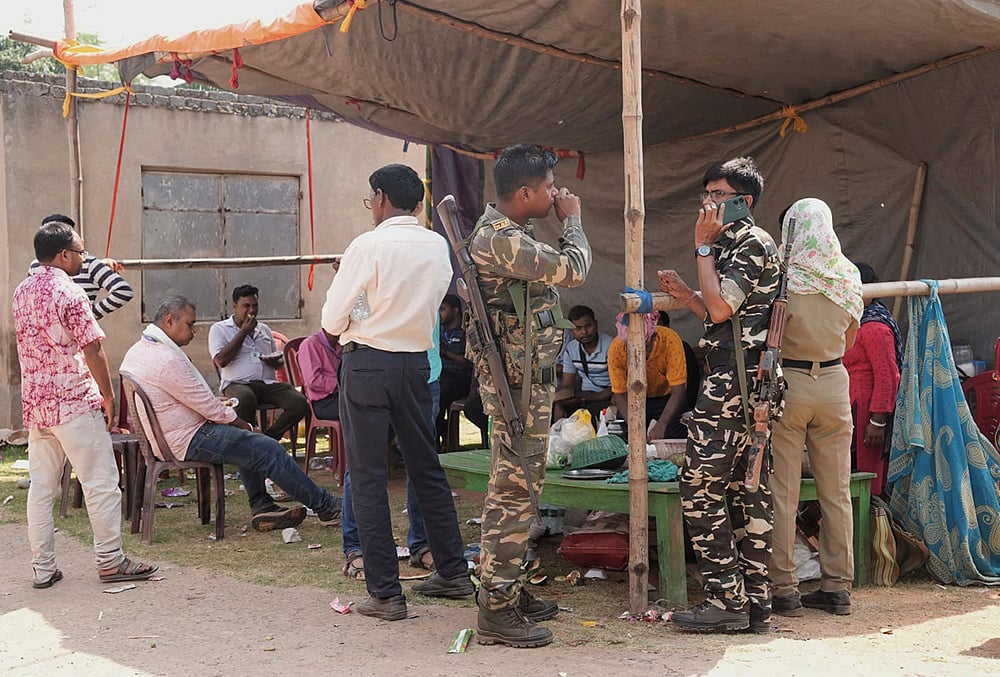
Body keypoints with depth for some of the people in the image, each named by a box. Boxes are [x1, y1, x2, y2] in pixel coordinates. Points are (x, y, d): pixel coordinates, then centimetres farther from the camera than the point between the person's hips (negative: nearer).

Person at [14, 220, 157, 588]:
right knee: (101, 482, 1)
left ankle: (42, 568, 13)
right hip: (74, 403, -8)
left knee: (41, 486, 10)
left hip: (34, 403, 8)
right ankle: (110, 561, 6)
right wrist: (108, 397, -3)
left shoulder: (22, 291, 10)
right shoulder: (70, 293, -14)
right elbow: (92, 351, -16)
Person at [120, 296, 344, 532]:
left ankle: (262, 508, 17)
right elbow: (208, 407, -18)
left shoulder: (137, 350, 9)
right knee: (269, 450, -8)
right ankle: (326, 507, 1)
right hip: (187, 441, -11)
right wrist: (242, 424, -3)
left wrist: (218, 406, 10)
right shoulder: (167, 359, -24)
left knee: (249, 442, 22)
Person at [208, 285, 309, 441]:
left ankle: (267, 438, -12)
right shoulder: (219, 329, 9)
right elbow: (221, 361, -7)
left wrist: (275, 361, 1)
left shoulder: (264, 329, 25)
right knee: (246, 398, -42)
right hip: (237, 384, -5)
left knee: (300, 403, -23)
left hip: (268, 383, 5)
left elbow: (279, 361, 29)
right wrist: (244, 332, -2)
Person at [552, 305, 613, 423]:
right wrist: (559, 406, -16)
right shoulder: (570, 348, 4)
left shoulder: (610, 347, -15)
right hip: (584, 393, 5)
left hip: (605, 396, -5)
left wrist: (584, 400, -22)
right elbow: (567, 384, 6)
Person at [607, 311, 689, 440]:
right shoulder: (616, 348, -27)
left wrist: (661, 426, -39)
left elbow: (678, 391, -29)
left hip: (668, 398, -1)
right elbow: (619, 394, -18)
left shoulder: (670, 340, -32)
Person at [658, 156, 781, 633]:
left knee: (700, 485, -9)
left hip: (732, 379, -10)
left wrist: (703, 246, -10)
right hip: (742, 379, 10)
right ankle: (755, 602, 11)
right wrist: (684, 295, 15)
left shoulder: (753, 242, -8)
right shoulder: (733, 245, 23)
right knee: (747, 489, 8)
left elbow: (720, 309, -18)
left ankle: (726, 599, -6)